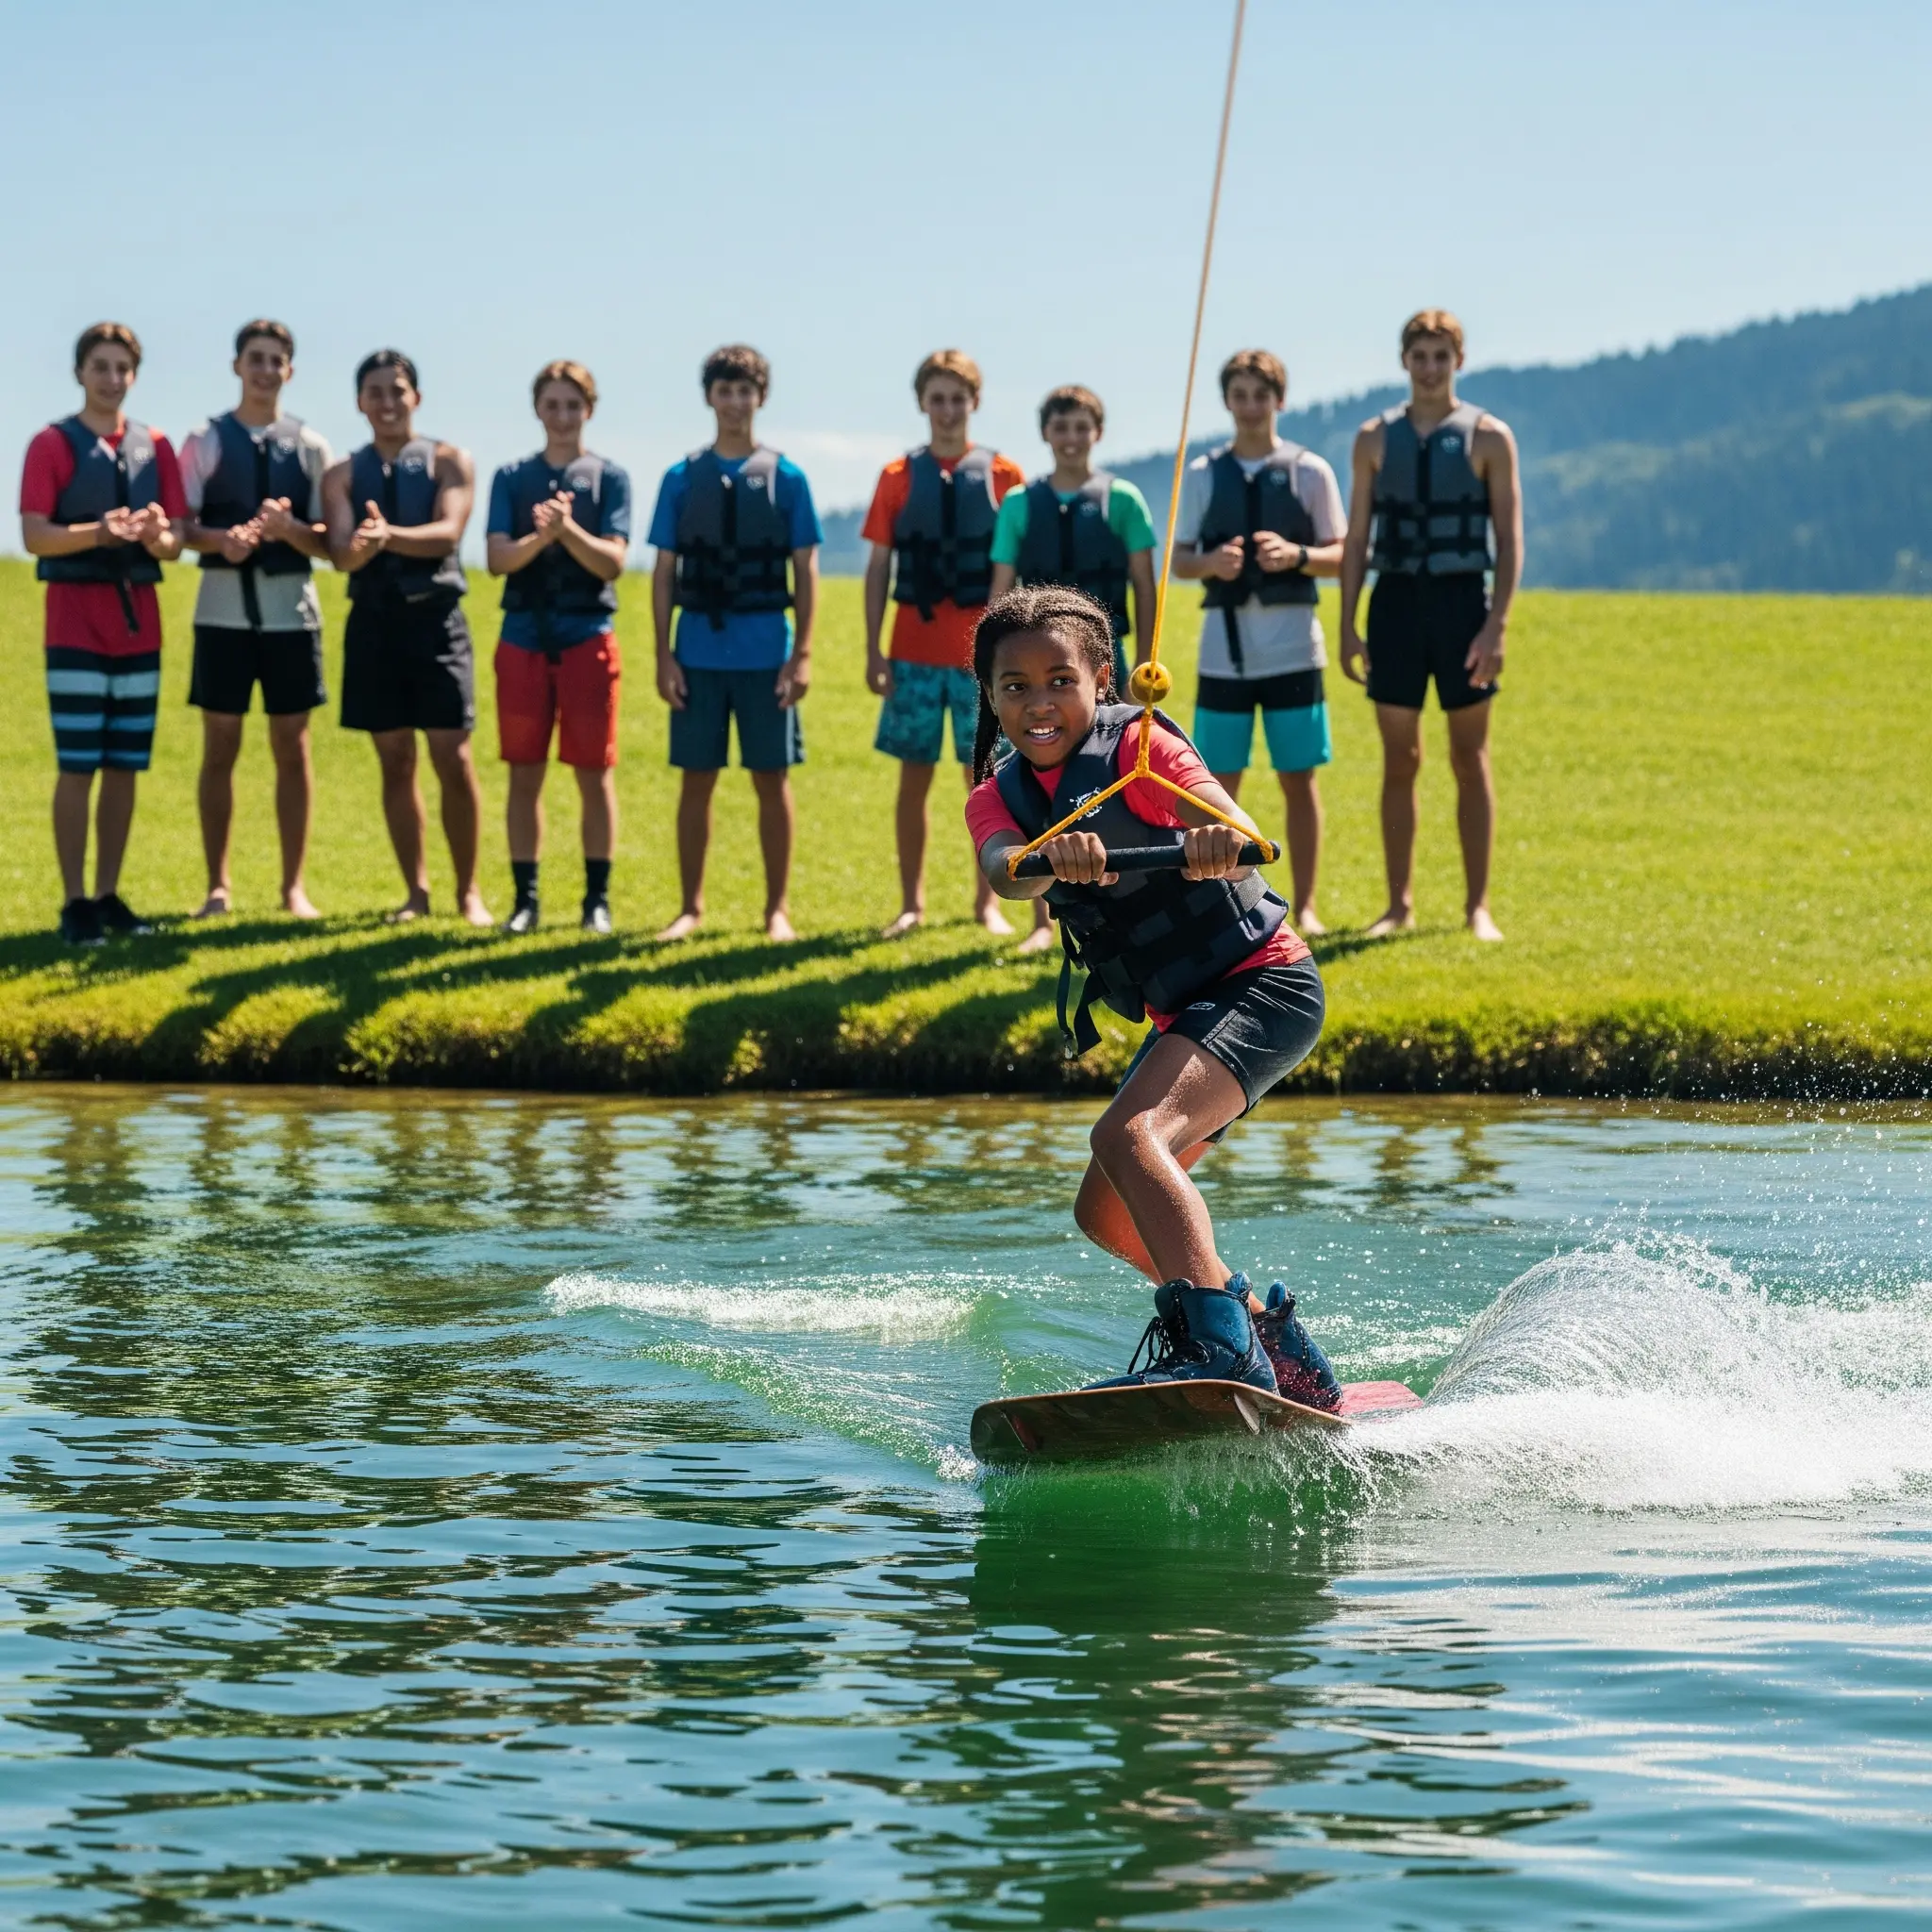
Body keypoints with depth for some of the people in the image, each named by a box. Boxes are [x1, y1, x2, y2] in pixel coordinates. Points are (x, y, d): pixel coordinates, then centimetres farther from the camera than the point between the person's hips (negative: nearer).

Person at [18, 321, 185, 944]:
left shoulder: (155, 447, 10)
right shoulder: (53, 444, -2)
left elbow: (174, 544, 7)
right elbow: (34, 536, -11)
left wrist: (157, 535, -17)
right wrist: (99, 531, -26)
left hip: (139, 619, 4)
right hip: (76, 617, -4)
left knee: (125, 766, 6)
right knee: (77, 766, -6)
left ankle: (108, 894, 13)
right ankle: (74, 901, -2)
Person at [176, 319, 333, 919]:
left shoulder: (310, 446, 6)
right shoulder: (206, 441, 2)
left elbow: (326, 539, 3)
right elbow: (179, 527, -3)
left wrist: (292, 530, -18)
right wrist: (220, 539, -23)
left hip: (290, 609, 1)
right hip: (224, 608, -1)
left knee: (292, 747, 5)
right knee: (220, 746, 3)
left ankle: (294, 886, 11)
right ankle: (217, 886, 10)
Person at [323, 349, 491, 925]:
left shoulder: (449, 461, 3)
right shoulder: (343, 475, 8)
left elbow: (448, 533, -14)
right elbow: (340, 553, -6)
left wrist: (391, 534, -33)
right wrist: (361, 543, -31)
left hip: (435, 618, -2)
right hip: (373, 622, 2)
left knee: (453, 759, -5)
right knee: (395, 762, 7)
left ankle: (468, 892, 7)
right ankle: (416, 891, 16)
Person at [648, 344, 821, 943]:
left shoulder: (785, 478, 3)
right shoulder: (682, 479, 6)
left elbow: (805, 571, 3)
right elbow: (664, 572, 6)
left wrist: (802, 653, -5)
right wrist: (664, 655, -1)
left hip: (766, 654, -1)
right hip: (699, 652, 1)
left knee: (771, 779, 3)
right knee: (696, 780, 5)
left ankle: (778, 908, 11)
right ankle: (691, 907, 13)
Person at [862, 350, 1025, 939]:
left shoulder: (1002, 476, 2)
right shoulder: (898, 478, 5)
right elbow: (878, 567, 6)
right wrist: (873, 651, 0)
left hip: (983, 652, -1)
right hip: (914, 652, 1)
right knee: (914, 778, 4)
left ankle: (988, 901, 12)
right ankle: (911, 902, 12)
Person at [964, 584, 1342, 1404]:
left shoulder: (1135, 746, -15)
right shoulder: (999, 798, 1)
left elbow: (1239, 831, -33)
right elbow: (1004, 873, -23)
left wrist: (1217, 843, -58)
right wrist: (1051, 858, -48)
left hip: (1262, 983, -9)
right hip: (1186, 1013, 9)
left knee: (1127, 1135, -30)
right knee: (1106, 1213, 12)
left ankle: (1219, 1345, -42)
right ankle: (1269, 1334, 25)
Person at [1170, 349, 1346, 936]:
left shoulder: (1310, 471, 3)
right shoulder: (1202, 475, 7)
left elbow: (1340, 556, 4)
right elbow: (1178, 560, 9)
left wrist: (1297, 555, -16)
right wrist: (1211, 563, -13)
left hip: (1292, 648, -1)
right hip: (1224, 649, 1)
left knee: (1299, 778, 1)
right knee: (1220, 782, 2)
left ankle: (1305, 906, 8)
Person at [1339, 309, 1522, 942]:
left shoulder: (1487, 437, 0)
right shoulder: (1375, 438, 7)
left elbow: (1510, 540, -3)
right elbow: (1356, 539, 8)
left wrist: (1497, 624, -13)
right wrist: (1347, 627, 2)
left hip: (1462, 601, -2)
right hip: (1395, 601, 2)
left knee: (1470, 759, 1)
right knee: (1399, 761, 4)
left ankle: (1477, 906, 6)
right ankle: (1399, 904, 10)